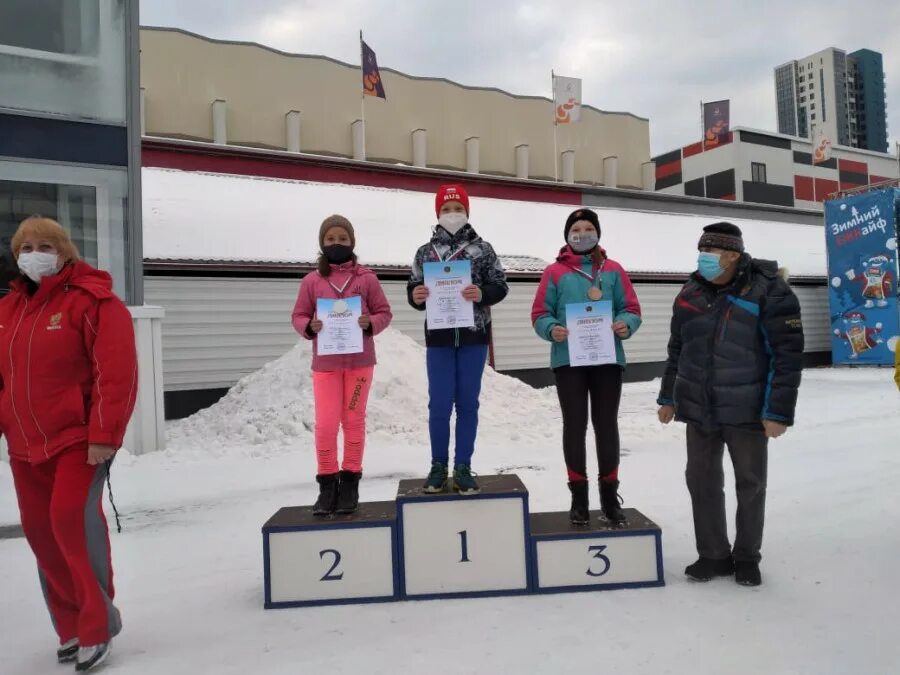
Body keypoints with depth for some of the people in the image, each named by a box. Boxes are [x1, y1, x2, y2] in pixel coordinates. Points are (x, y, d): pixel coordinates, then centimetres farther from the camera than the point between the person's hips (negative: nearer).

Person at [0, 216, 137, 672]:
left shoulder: (92, 301, -10)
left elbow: (117, 373, -18)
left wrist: (104, 435, -21)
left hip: (79, 437, -7)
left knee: (72, 517, -18)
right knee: (40, 530, 10)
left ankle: (97, 626, 1)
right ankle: (72, 628, 27)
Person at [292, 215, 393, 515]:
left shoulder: (366, 278, 1)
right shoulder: (312, 280, 3)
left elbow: (384, 312, 5)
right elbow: (298, 316, 8)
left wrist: (370, 323, -14)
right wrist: (309, 327, -13)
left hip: (360, 361, 0)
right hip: (325, 364, 0)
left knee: (354, 422, 8)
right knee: (325, 425, -1)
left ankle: (350, 483, 19)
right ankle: (327, 484, 14)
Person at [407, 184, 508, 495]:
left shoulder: (482, 249, 3)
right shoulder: (425, 252, 7)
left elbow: (501, 286, 1)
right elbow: (414, 289, 10)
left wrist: (482, 294, -19)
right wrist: (415, 297, -13)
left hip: (474, 337, 0)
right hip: (438, 338, 1)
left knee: (467, 403, 6)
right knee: (439, 405, 2)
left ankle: (463, 468, 15)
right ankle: (438, 466, 18)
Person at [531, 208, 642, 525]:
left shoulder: (613, 270, 11)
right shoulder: (555, 271, 4)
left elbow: (632, 308, 9)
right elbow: (540, 313, 2)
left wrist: (626, 325, -13)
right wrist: (551, 330, -19)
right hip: (569, 360, -1)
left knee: (606, 424, 7)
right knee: (575, 424, 4)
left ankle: (610, 494, 18)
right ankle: (578, 494, 13)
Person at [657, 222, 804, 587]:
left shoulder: (769, 292, -12)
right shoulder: (691, 292, 4)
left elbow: (787, 355, -13)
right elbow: (677, 350, 12)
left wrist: (778, 411, -17)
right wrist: (668, 398, 13)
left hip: (748, 411, -4)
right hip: (698, 409, 5)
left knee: (750, 484, 10)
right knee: (702, 481, 10)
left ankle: (747, 557, 29)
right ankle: (713, 555, 26)